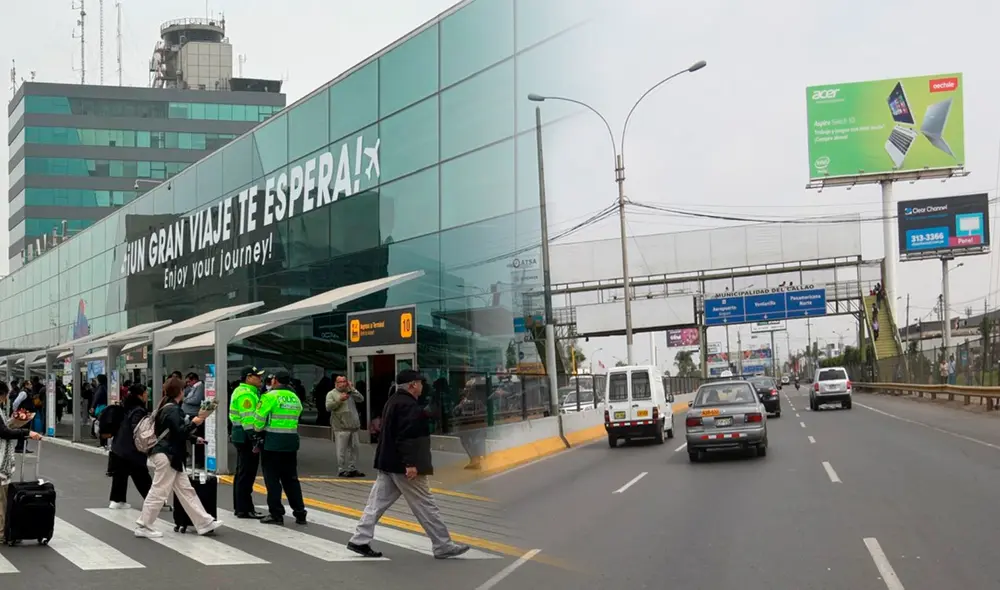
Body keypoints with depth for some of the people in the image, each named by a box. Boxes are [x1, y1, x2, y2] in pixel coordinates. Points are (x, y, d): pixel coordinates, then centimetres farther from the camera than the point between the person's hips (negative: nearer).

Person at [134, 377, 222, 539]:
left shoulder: (167, 407, 14)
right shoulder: (173, 410, -16)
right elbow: (180, 432, -24)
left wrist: (195, 439, 29)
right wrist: (195, 422, -16)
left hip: (169, 455, 11)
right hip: (167, 456, -11)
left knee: (186, 490, 10)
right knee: (159, 492, -4)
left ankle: (204, 523, 12)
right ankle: (144, 527, 3)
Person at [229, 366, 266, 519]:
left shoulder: (242, 391, 18)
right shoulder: (246, 394, -16)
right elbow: (248, 419, -22)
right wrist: (254, 440, -23)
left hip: (241, 437, 11)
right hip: (246, 437, -11)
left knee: (242, 472, 16)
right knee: (247, 474, -7)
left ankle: (240, 507, 24)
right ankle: (244, 509, -5)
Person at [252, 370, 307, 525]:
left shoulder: (270, 397, -10)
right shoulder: (295, 398, 11)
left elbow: (259, 420, -11)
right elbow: (295, 418, 9)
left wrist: (257, 431, 8)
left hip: (272, 442, -6)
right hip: (291, 442, 6)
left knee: (272, 478, 2)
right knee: (291, 478, 13)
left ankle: (276, 514, 3)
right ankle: (299, 513, 12)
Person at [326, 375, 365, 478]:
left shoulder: (350, 393, 16)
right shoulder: (331, 394, 4)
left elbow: (361, 399, 4)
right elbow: (328, 407, -8)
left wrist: (352, 389, -3)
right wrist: (339, 400, -16)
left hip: (354, 427, 5)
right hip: (341, 428, -5)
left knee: (354, 448, 8)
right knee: (342, 450, -5)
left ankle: (353, 469, 16)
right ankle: (342, 470, 0)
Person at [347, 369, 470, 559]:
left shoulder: (393, 401, 16)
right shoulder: (409, 405, -17)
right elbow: (407, 437, -26)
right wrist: (410, 463, -27)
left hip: (387, 462, 10)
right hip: (402, 465, -10)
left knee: (377, 503, 9)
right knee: (425, 505, -2)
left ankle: (360, 541, 7)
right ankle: (443, 546, 4)